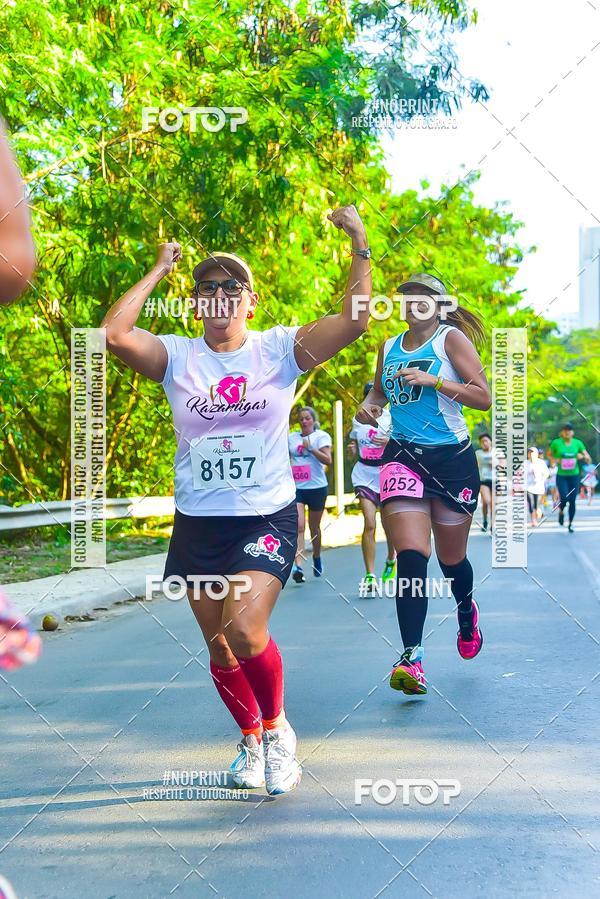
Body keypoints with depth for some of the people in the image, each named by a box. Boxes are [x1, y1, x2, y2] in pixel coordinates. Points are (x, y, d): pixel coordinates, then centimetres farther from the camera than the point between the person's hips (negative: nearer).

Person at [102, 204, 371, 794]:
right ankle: (250, 741, 36)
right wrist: (159, 270, -7)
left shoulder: (278, 349, 0)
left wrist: (361, 247, -15)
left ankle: (276, 729, 8)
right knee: (220, 648, 10)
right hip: (198, 524, 3)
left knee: (245, 630, -21)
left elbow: (355, 320, -11)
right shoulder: (178, 357, 2)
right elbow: (114, 334, -16)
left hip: (267, 518, -3)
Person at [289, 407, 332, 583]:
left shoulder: (321, 436, -1)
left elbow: (327, 460, -13)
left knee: (314, 527, 12)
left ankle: (316, 558, 37)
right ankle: (298, 566, -22)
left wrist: (311, 448, -20)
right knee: (298, 526, -14)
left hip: (317, 487, -2)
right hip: (295, 487, 2)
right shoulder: (291, 437, 10)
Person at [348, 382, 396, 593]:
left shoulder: (392, 419, -1)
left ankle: (391, 560, 40)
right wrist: (351, 449, -4)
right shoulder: (357, 421, 9)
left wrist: (389, 442, -22)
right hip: (364, 475, 1)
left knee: (389, 524, 9)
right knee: (369, 524, -13)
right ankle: (370, 576, -14)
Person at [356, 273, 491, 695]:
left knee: (452, 557, 12)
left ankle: (467, 610, 47)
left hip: (453, 458, -2)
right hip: (403, 456, 2)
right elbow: (379, 391, 29)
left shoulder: (452, 338, -2)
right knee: (411, 552, -16)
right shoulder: (389, 348, 11)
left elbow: (484, 398, -10)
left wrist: (431, 380, -19)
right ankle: (412, 658, -19)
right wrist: (368, 406, 6)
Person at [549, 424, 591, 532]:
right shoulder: (556, 443, -6)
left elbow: (588, 459, 3)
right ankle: (561, 512, 20)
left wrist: (583, 456, -18)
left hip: (574, 475, 2)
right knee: (564, 498, -15)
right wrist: (555, 460, -10)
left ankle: (570, 524, 19)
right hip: (561, 476, -2)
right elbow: (550, 455, 11)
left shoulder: (577, 443, -1)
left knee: (572, 501, 2)